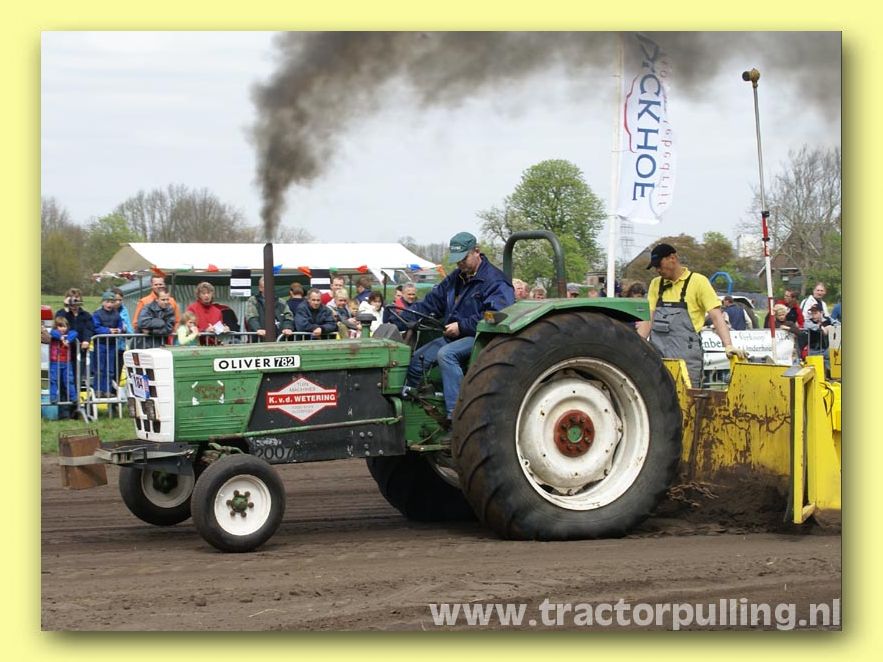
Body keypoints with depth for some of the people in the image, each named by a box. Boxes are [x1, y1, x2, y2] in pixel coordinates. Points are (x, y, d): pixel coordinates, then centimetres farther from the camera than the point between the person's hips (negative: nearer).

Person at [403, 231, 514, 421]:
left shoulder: (495, 281, -10)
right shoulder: (456, 278, 16)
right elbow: (433, 301, 16)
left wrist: (461, 326, -23)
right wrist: (405, 316, 2)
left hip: (477, 337, -9)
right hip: (453, 335, 9)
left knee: (446, 354, -33)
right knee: (416, 359, -3)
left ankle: (456, 414, -36)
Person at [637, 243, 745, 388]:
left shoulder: (698, 281, 0)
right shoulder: (656, 284, 15)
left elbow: (716, 317, -5)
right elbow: (649, 320, 14)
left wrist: (728, 346, -16)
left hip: (685, 355, -4)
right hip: (657, 353, 4)